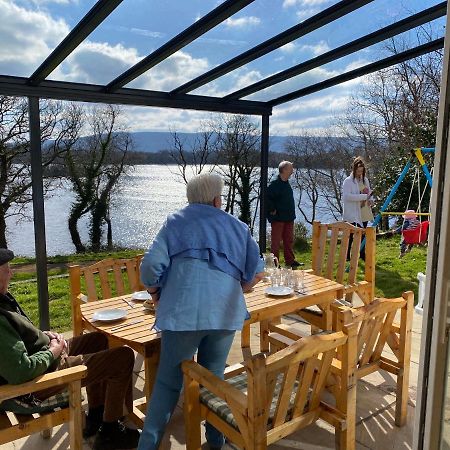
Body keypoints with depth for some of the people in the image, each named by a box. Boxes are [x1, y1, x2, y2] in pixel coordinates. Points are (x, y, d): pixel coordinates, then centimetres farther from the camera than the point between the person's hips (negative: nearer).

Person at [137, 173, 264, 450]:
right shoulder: (237, 226, 18)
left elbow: (151, 266, 0)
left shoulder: (176, 222, 12)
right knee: (214, 377, 18)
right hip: (226, 312, 2)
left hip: (183, 310, -2)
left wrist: (156, 294, 17)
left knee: (168, 381, 9)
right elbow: (256, 272, 16)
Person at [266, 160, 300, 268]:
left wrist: (291, 214, 16)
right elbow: (266, 197, -24)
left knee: (289, 240, 14)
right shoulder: (275, 184, -17)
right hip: (278, 218, -9)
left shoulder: (286, 183, 11)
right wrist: (272, 210, -17)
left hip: (288, 218, 9)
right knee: (276, 241, 1)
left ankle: (290, 261, 25)